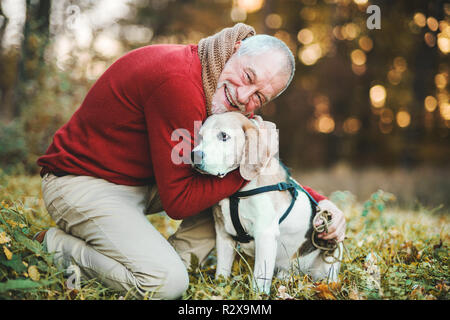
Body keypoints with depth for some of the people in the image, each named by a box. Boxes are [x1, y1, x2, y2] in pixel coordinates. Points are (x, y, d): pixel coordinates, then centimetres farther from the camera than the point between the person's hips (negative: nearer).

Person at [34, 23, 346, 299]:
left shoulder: (227, 104, 1)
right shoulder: (178, 82, -29)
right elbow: (179, 201, -25)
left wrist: (319, 202, -1)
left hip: (143, 183, 9)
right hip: (83, 183, -9)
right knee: (168, 284, -23)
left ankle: (171, 261, -2)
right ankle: (58, 245, -2)